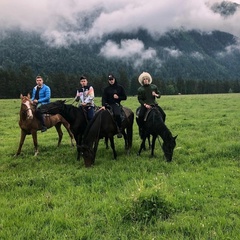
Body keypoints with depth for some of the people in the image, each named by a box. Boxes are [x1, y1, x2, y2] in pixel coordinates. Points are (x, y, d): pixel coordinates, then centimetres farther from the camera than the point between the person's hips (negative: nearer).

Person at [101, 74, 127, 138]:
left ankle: (120, 130, -19)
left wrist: (118, 97, -9)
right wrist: (103, 105, -19)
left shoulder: (120, 87, 8)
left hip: (117, 104, -3)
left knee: (117, 114, -31)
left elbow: (124, 97, 9)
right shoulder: (106, 89, 9)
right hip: (108, 105, 3)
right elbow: (104, 98, -2)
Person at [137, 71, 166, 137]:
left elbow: (159, 95, 14)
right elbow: (139, 99, 0)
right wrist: (145, 105, -15)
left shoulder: (154, 87, 9)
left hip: (154, 104, 3)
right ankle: (141, 128, -6)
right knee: (140, 116, -26)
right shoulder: (140, 89, 2)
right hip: (145, 105, -2)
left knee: (163, 114, -12)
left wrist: (156, 95, -10)